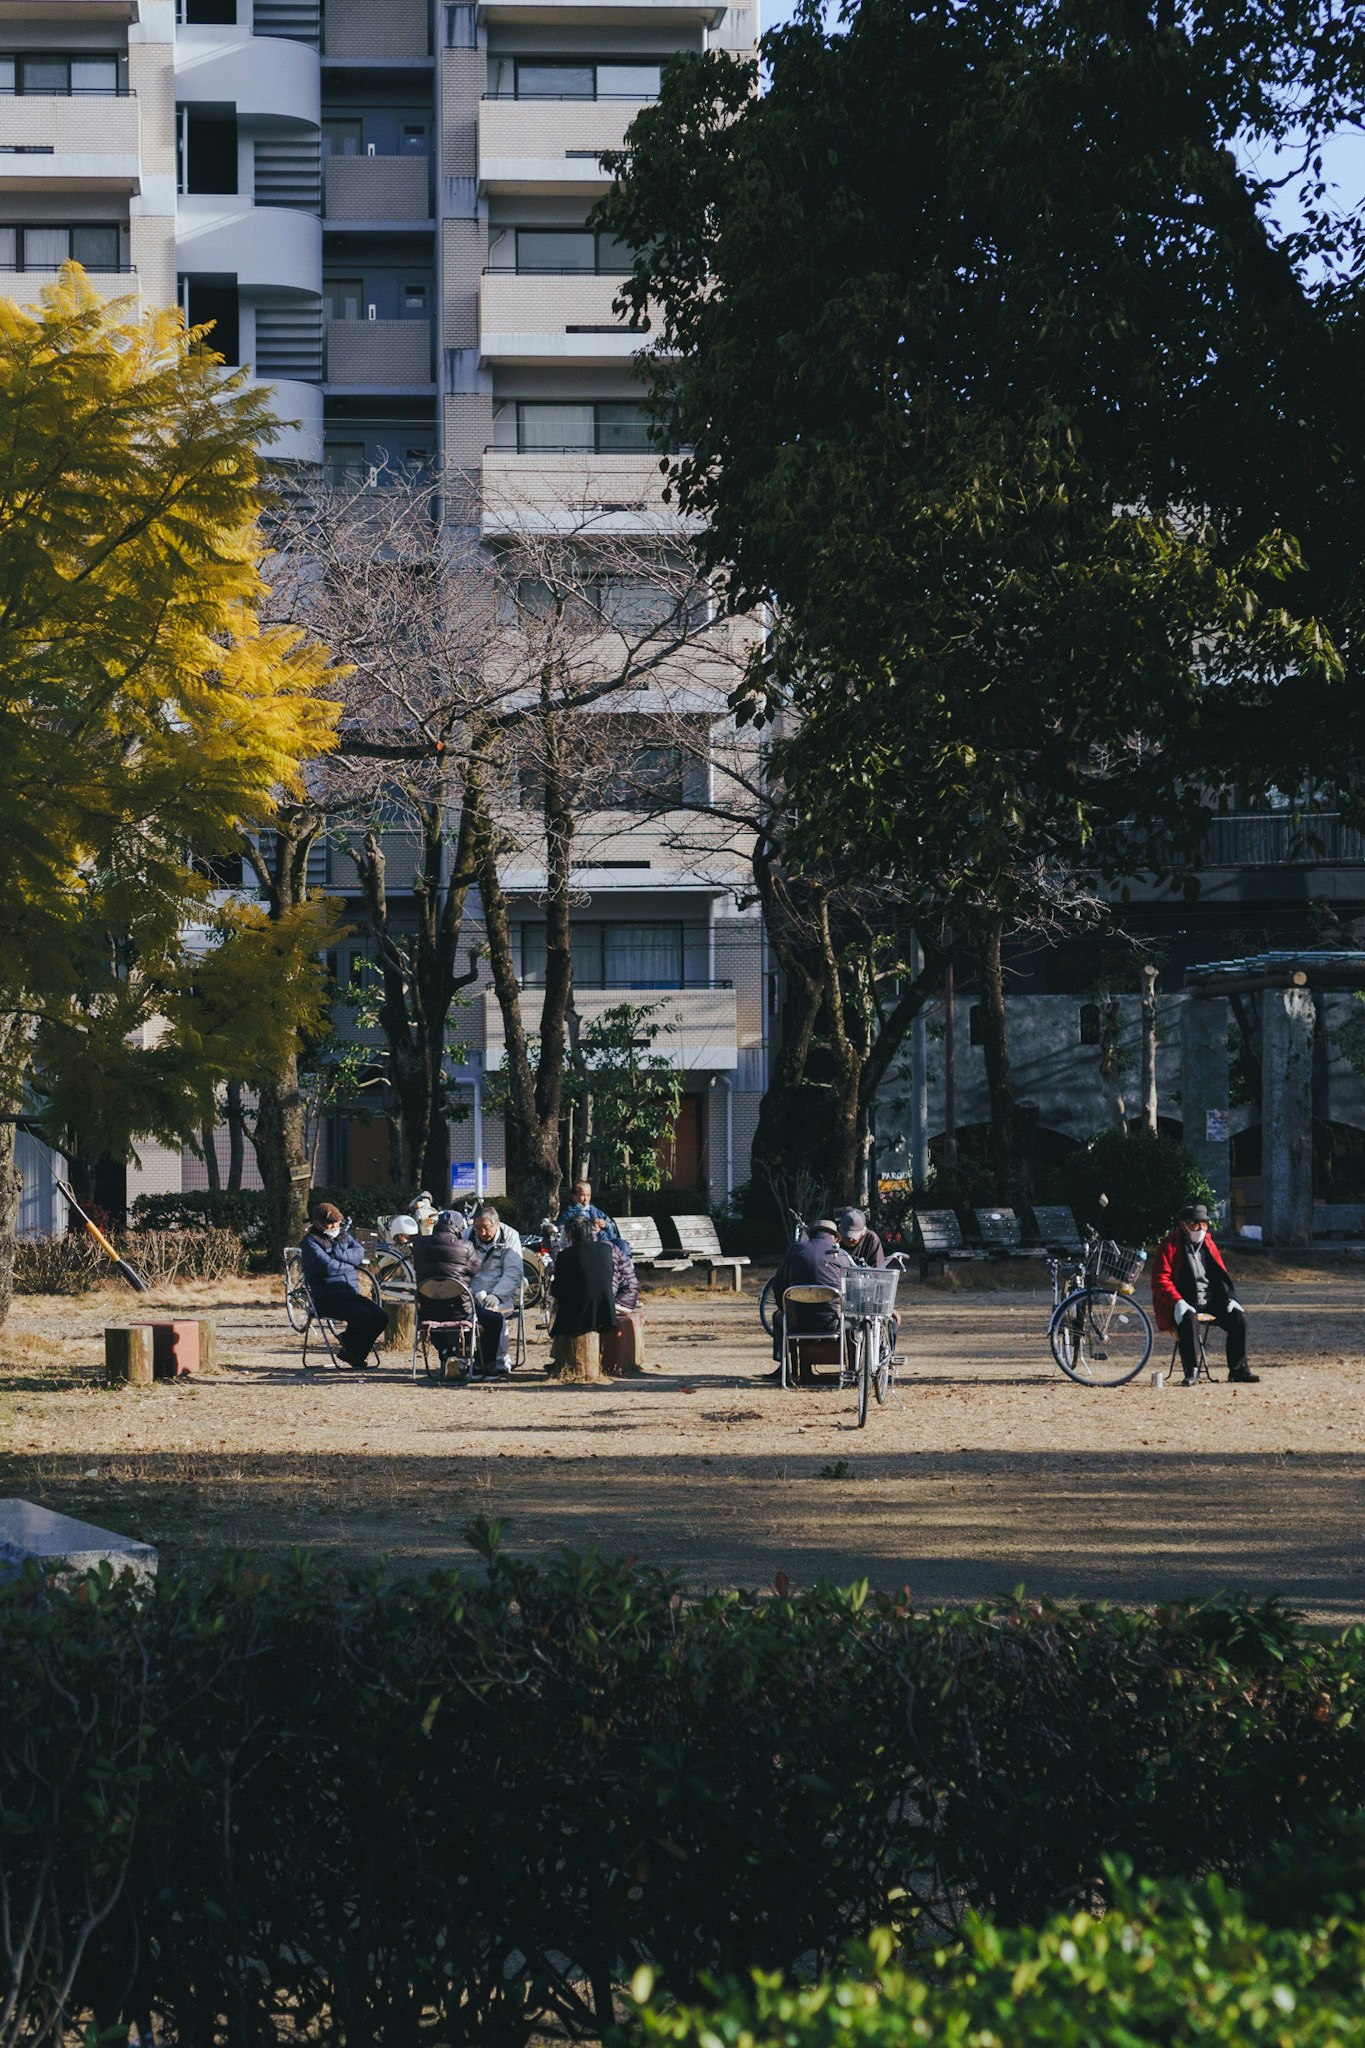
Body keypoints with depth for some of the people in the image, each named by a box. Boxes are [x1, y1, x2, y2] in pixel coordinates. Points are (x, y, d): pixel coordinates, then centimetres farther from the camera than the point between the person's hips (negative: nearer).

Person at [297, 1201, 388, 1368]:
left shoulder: (343, 1235, 17)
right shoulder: (311, 1242, -4)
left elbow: (359, 1254, 0)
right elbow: (327, 1266, -17)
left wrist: (337, 1253, -13)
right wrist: (350, 1263, -2)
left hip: (351, 1293, 7)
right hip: (327, 1299, -7)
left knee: (380, 1317, -13)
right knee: (363, 1315, -28)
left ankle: (357, 1353, 5)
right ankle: (348, 1348, 1)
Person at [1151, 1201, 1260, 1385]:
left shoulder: (1208, 1244, 14)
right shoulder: (1171, 1246, -4)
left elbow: (1220, 1274, 19)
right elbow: (1160, 1280, -11)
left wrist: (1229, 1298, 2)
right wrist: (1178, 1302, -25)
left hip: (1210, 1301, 6)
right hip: (1185, 1303, -6)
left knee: (1238, 1317, -14)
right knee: (1188, 1318, -38)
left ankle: (1238, 1369, -6)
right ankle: (1191, 1370, -28)